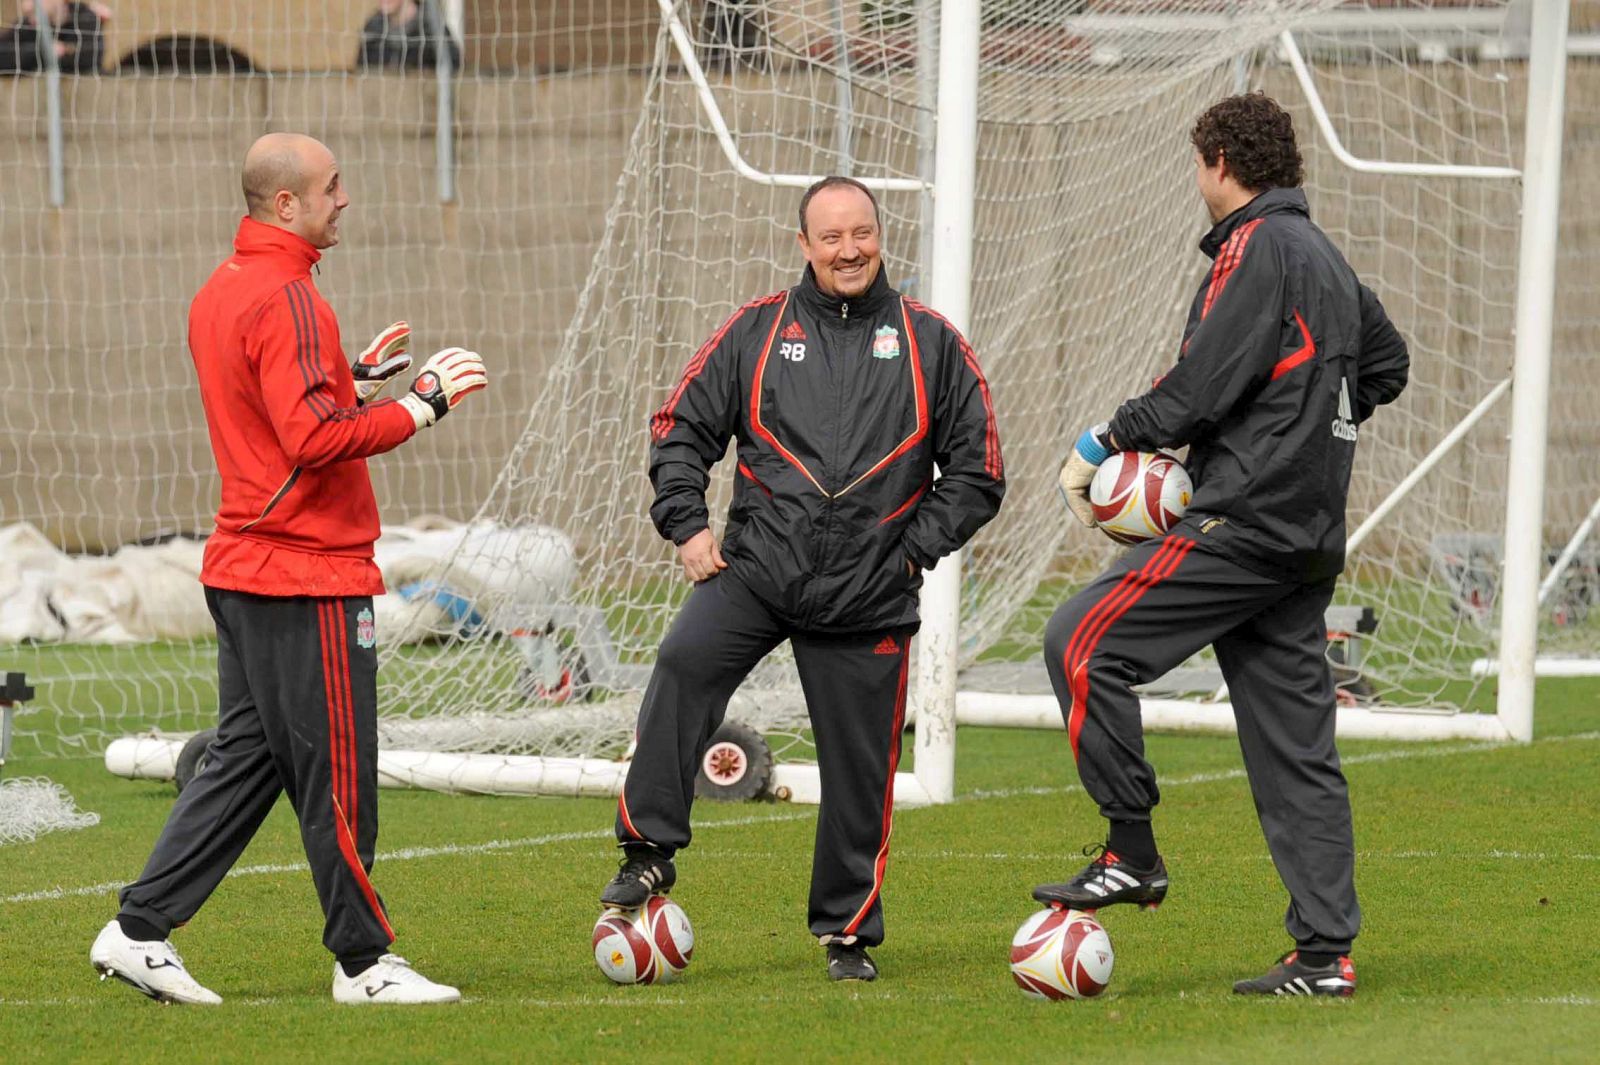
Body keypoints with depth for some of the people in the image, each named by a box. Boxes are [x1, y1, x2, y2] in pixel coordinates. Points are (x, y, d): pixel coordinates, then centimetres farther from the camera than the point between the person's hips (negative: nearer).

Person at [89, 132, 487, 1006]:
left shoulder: (220, 293, 14)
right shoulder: (285, 300, -17)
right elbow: (314, 439, -24)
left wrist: (357, 380, 17)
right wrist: (420, 405, -17)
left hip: (245, 565, 10)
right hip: (308, 574, -10)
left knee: (244, 760, 14)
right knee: (337, 777, -1)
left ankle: (138, 933, 12)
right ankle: (363, 962, 6)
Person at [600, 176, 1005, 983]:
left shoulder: (931, 344, 8)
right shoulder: (757, 331, 8)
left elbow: (977, 470, 10)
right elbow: (681, 428, 12)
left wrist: (915, 549, 0)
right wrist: (687, 525, -1)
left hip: (868, 597, 0)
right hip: (754, 572, 0)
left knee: (858, 766, 3)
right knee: (683, 663, -27)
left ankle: (849, 932, 20)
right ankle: (649, 851, -19)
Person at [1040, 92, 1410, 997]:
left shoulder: (1257, 246, -10)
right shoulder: (1328, 258, 19)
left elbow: (1202, 389, -17)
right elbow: (1386, 361, 34)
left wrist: (1104, 443, -4)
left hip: (1246, 517, -9)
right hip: (1311, 534, 9)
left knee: (1083, 644, -6)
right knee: (1296, 744, 7)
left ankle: (1133, 853, -6)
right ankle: (1325, 952, 4)